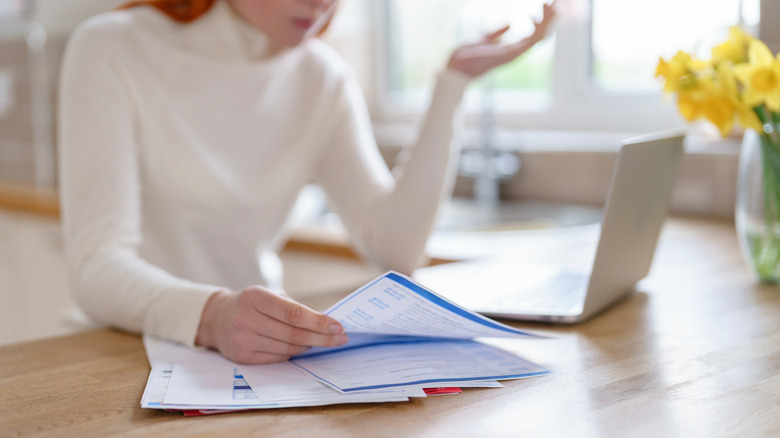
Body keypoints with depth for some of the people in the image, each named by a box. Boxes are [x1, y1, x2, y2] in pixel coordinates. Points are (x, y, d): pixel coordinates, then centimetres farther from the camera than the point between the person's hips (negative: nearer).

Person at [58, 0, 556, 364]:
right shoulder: (114, 50, -11)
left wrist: (453, 83, -9)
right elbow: (97, 268, -22)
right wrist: (213, 315, -42)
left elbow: (395, 248, -9)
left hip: (261, 349, 3)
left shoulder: (324, 78, 2)